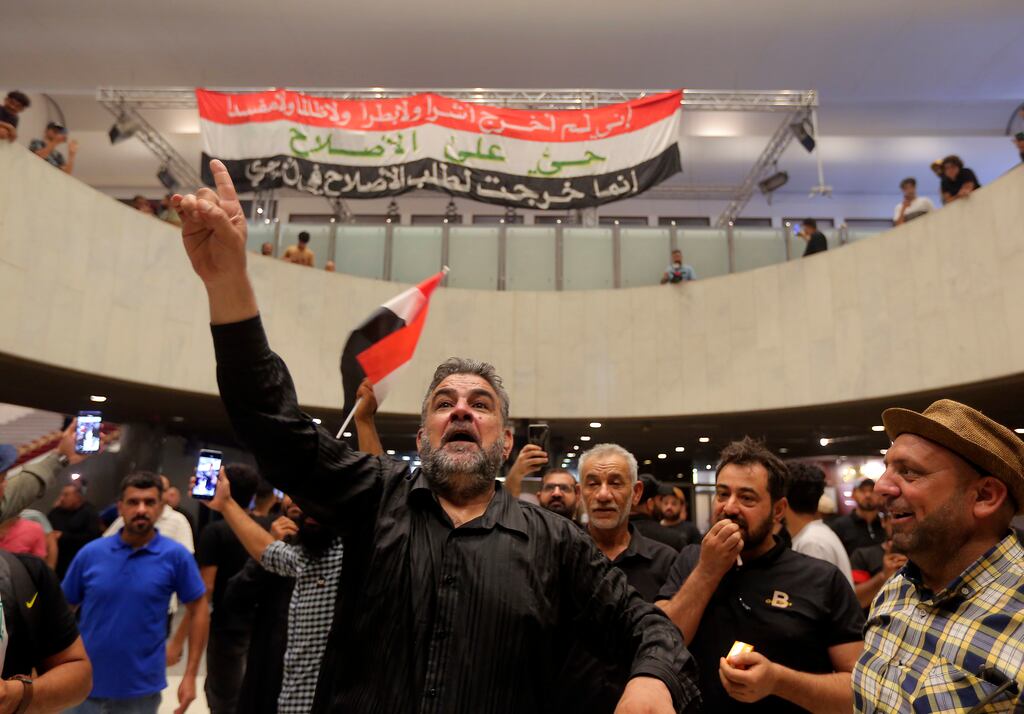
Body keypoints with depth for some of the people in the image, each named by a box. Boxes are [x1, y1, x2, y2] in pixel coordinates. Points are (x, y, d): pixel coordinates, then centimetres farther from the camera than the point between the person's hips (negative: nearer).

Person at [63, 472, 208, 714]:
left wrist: (190, 675, -7)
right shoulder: (90, 553, -5)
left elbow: (199, 609, -5)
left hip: (141, 689, -1)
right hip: (84, 685, 1)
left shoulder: (176, 556, -11)